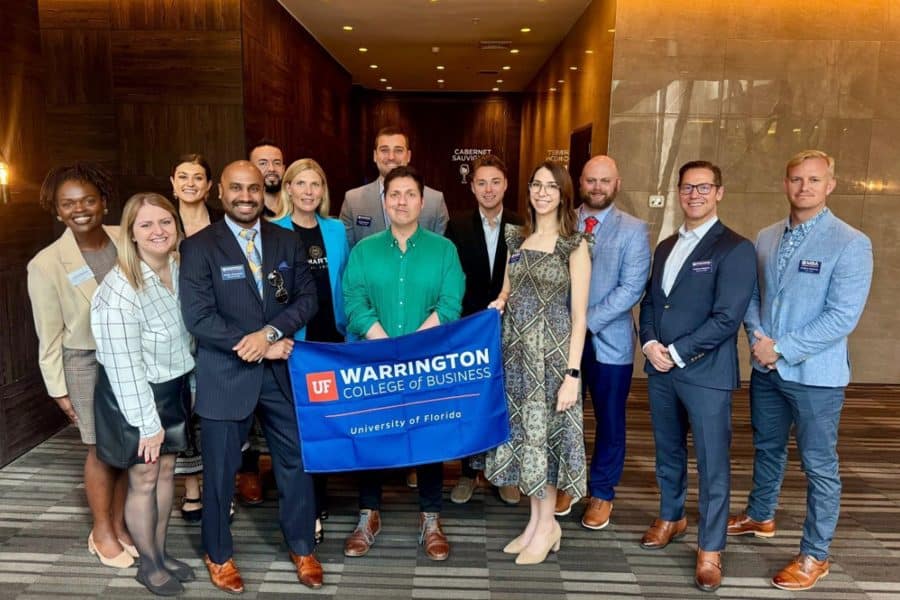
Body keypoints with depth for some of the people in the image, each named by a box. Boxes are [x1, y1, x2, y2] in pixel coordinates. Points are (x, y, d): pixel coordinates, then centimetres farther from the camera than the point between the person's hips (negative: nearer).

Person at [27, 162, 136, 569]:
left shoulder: (125, 241, -6)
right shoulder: (47, 264, -13)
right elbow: (49, 335, -6)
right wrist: (59, 389, -2)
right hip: (88, 364, -3)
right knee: (102, 450, 9)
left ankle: (120, 524, 33)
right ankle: (102, 532, 31)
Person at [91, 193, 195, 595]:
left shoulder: (181, 268, -4)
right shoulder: (120, 290, -26)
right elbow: (125, 366, -23)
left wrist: (189, 388, 11)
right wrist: (148, 424, -17)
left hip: (174, 387, 6)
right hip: (133, 395, -6)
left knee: (166, 471, 18)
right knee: (143, 480, 9)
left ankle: (161, 553, 37)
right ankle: (149, 564, 31)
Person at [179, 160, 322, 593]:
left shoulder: (287, 241, 6)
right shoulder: (199, 247, -6)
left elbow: (307, 298, 0)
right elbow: (198, 317, -14)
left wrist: (270, 332, -16)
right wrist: (258, 347, -16)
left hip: (282, 372, 3)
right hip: (225, 376, -3)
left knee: (296, 461, 12)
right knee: (220, 471, 12)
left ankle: (302, 547, 33)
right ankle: (219, 554, 37)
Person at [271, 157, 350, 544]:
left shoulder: (336, 230, 7)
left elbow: (345, 284, 10)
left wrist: (352, 331, 6)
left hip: (332, 338, 4)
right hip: (293, 341, -4)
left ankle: (316, 500, 33)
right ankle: (310, 508, 22)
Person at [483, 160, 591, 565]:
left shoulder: (574, 245, -6)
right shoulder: (516, 238, 10)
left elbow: (579, 315, -9)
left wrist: (572, 373, -14)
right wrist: (499, 303, -6)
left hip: (552, 350, -5)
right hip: (516, 349, 5)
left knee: (546, 431, 3)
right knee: (523, 431, 10)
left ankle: (547, 526, 20)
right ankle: (536, 520, 26)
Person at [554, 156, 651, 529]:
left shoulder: (633, 230, -2)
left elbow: (631, 288, -12)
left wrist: (587, 322, -18)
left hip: (609, 342, -2)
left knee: (609, 422, 11)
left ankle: (602, 493, 29)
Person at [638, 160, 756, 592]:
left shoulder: (735, 249, -8)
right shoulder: (666, 246, 14)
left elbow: (727, 318, -15)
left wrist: (676, 352, -15)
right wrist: (650, 343, -5)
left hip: (706, 373, -6)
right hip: (660, 370, 6)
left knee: (712, 465, 5)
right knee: (668, 453, 19)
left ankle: (710, 549, 21)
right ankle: (671, 518, 40)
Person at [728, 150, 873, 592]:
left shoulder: (850, 244, -12)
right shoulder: (765, 239, 5)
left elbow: (843, 316, -18)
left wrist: (783, 349, -18)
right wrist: (757, 337, -8)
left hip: (815, 374, -5)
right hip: (766, 369, 5)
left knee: (819, 465, 7)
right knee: (766, 449, 21)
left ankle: (815, 555, 22)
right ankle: (759, 517, 43)